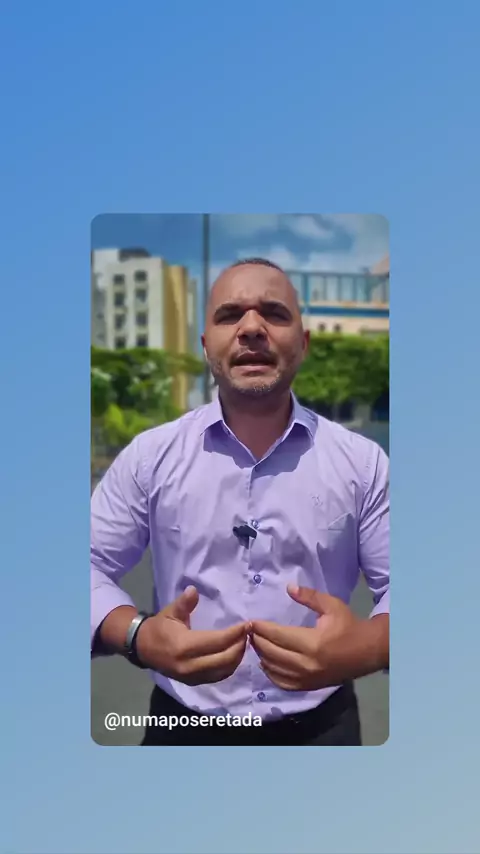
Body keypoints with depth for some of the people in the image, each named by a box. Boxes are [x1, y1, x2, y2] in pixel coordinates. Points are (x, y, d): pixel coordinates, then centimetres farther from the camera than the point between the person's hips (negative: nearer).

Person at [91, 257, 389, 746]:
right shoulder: (149, 455, -7)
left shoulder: (362, 461, -7)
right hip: (185, 725, 0)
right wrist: (139, 637, -24)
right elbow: (93, 565, -4)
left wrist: (366, 645, -26)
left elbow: (395, 584, -4)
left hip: (321, 726, 1)